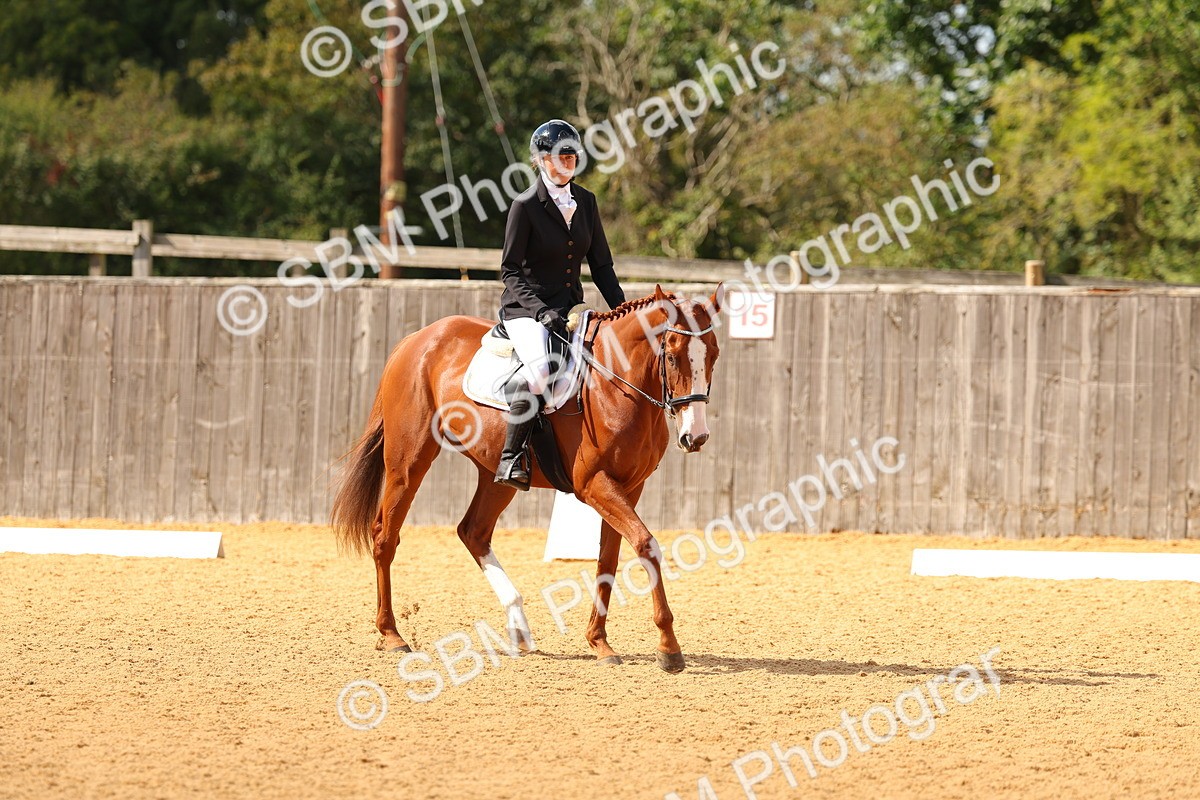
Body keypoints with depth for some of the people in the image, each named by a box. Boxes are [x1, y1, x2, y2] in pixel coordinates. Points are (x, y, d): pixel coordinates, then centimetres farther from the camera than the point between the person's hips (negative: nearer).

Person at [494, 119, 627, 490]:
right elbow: (510, 271, -8)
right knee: (538, 372, -33)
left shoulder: (586, 202, 9)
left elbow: (601, 265, 14)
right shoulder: (526, 205, -8)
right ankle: (510, 459, -22)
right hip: (525, 309, -7)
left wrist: (623, 311, 3)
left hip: (571, 309, 7)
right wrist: (542, 310, -20)